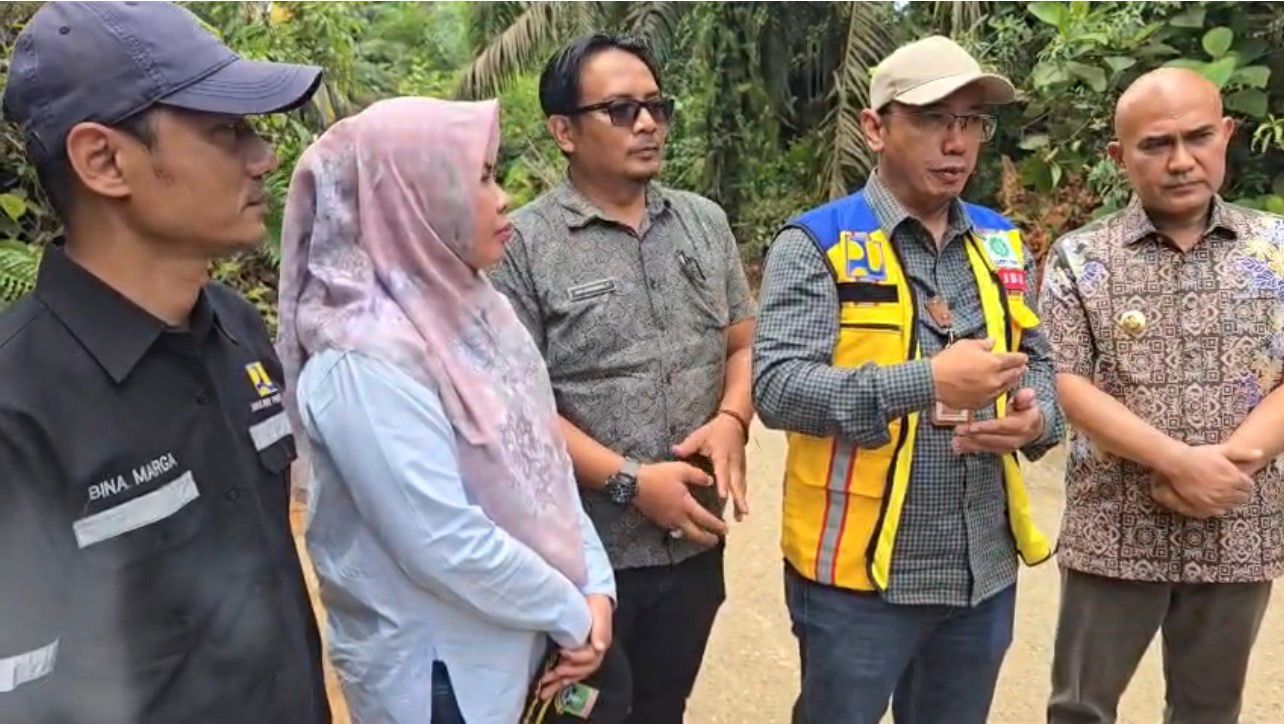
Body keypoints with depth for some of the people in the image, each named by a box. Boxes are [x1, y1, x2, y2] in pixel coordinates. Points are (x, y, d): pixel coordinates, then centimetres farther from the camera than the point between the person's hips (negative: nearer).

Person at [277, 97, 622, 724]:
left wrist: (596, 586, -4)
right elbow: (447, 545, -26)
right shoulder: (366, 359, -24)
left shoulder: (469, 308, 2)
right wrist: (572, 616, -14)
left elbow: (542, 459, 5)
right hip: (439, 671, -7)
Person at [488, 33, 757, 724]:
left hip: (695, 541, 5)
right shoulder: (521, 246, -11)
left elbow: (744, 343, 12)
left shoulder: (706, 222, 6)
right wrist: (629, 481, -18)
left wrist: (732, 418, -9)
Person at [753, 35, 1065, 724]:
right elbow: (777, 386, -20)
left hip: (985, 571, 6)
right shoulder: (815, 244, -10)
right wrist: (927, 381, -29)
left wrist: (1036, 419, -8)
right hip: (859, 572, -5)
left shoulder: (1003, 244, 9)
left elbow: (1037, 364, 16)